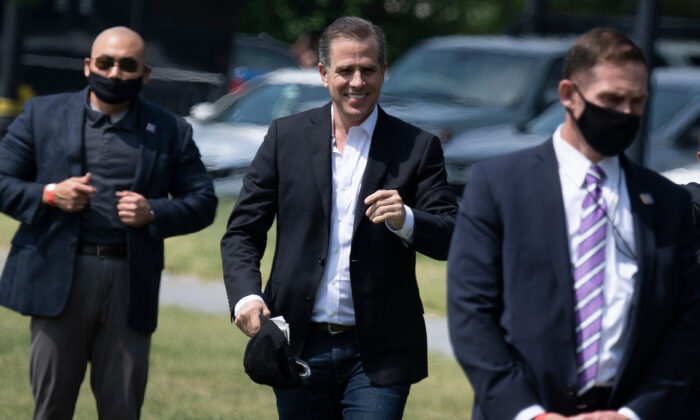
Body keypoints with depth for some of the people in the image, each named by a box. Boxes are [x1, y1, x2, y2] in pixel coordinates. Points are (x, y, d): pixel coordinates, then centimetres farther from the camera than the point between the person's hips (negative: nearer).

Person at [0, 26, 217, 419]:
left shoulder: (171, 131, 10)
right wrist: (49, 195, -10)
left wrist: (153, 213, -8)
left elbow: (203, 202, 10)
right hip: (59, 279, -1)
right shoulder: (42, 115, 10)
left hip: (131, 284, 1)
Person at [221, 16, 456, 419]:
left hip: (377, 356, -2)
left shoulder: (418, 148, 1)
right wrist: (246, 296, -12)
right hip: (299, 348, 2)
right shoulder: (287, 137, 5)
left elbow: (450, 239, -5)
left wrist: (404, 220, -26)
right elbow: (243, 232, 6)